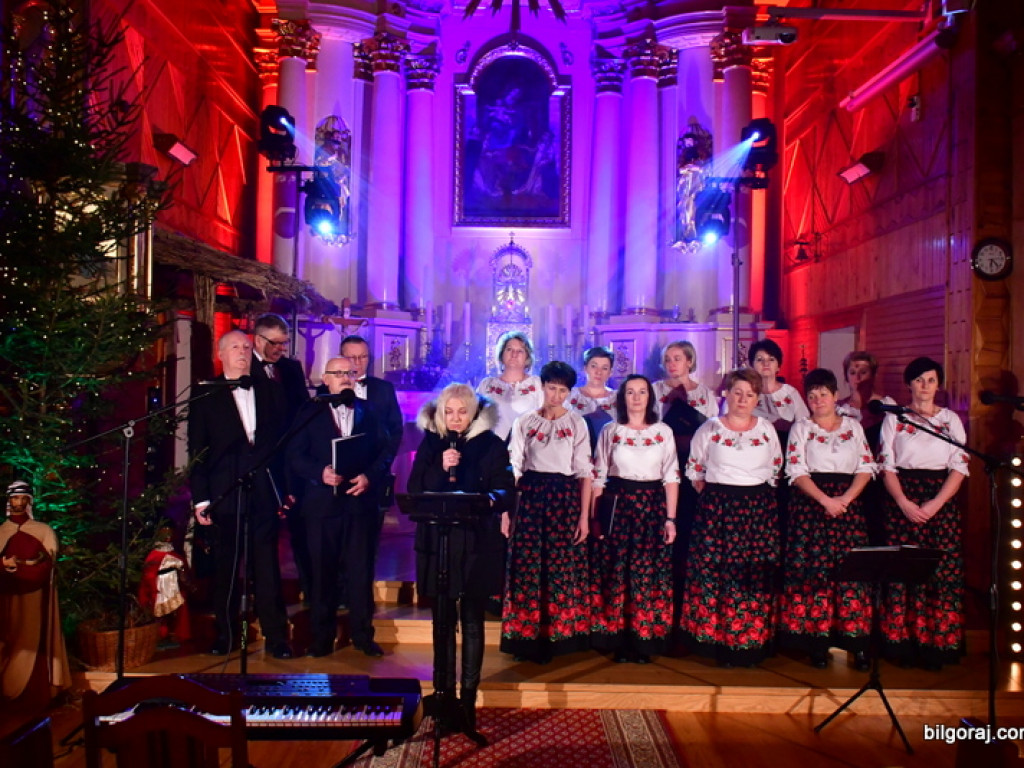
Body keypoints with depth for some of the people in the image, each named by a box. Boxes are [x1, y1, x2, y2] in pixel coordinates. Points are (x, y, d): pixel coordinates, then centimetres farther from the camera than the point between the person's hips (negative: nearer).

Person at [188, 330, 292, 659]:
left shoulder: (269, 391, 11)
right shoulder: (205, 396, 6)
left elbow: (283, 440, 10)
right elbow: (197, 451, 2)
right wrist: (200, 498, -4)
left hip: (264, 493, 1)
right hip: (224, 494, -1)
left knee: (267, 567, 3)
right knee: (225, 568, 8)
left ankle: (276, 635, 11)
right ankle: (225, 633, 23)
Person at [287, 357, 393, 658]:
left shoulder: (368, 411, 10)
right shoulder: (310, 413, 5)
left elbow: (384, 452, 7)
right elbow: (295, 456, 0)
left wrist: (370, 476, -10)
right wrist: (319, 473, -17)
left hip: (361, 501, 1)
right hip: (322, 504, -1)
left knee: (361, 571, 4)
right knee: (322, 571, 7)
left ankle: (362, 634, 16)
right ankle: (322, 637, 19)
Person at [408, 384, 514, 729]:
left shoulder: (491, 445, -2)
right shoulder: (430, 443, 5)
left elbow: (506, 492, -5)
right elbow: (414, 489, -2)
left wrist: (489, 499, -25)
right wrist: (440, 469, -17)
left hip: (477, 545, -2)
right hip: (437, 542, 2)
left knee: (472, 621, 4)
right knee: (442, 620, 9)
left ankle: (468, 696, 14)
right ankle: (443, 692, 22)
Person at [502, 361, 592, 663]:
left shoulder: (577, 423, 3)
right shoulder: (524, 422, 5)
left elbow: (584, 472, 1)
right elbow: (513, 467, 4)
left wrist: (584, 515, -5)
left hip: (564, 497, 0)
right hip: (531, 497, 1)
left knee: (562, 568, 0)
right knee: (527, 568, 0)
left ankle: (558, 637, 13)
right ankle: (527, 638, 11)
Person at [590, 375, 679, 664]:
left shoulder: (663, 432, 5)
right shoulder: (610, 431, 5)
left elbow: (671, 477, 4)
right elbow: (598, 476, 4)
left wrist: (670, 518, -2)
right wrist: (593, 517, -1)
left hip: (652, 507, 0)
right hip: (617, 506, 0)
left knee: (649, 574, 0)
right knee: (615, 573, 0)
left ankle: (645, 641, 12)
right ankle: (618, 641, 11)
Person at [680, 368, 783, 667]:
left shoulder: (767, 429, 8)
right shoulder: (710, 428, 2)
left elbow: (776, 469, 15)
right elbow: (694, 469, 7)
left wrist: (760, 497, 8)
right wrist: (711, 497, 1)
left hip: (758, 510, 2)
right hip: (717, 509, -2)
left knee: (756, 574, 1)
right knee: (714, 572, -4)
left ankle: (752, 641, 12)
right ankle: (718, 640, 7)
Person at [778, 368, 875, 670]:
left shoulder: (853, 426, 12)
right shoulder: (801, 428, 6)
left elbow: (866, 467, 6)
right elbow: (796, 471, -3)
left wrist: (846, 498, -10)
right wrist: (825, 500, -14)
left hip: (849, 503, 2)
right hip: (811, 504, -1)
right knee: (813, 569, -6)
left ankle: (856, 641, 2)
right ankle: (818, 641, 1)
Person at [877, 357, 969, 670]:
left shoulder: (951, 419, 10)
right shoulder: (895, 419, 8)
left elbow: (960, 467, 2)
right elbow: (886, 466, 2)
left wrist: (935, 504, -11)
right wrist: (904, 503, -11)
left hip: (942, 501, 1)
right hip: (902, 499, -1)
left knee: (943, 570, -3)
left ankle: (937, 644, 5)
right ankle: (902, 643, 4)